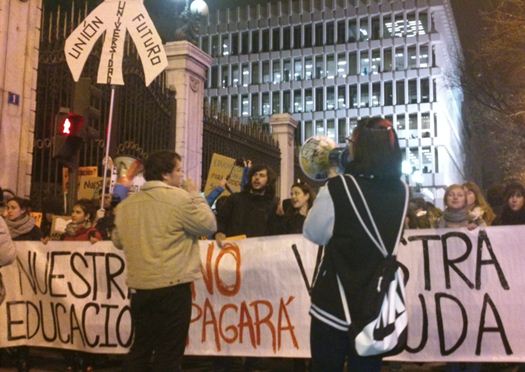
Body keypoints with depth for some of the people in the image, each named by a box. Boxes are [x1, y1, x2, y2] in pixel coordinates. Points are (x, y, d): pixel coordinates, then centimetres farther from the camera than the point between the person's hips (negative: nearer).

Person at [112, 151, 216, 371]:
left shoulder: (126, 204, 8)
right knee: (169, 353, 3)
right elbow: (209, 225, -3)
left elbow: (118, 241, 18)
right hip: (172, 288, -6)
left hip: (139, 287, 6)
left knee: (140, 348, 17)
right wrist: (195, 195, 7)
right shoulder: (180, 198, -11)